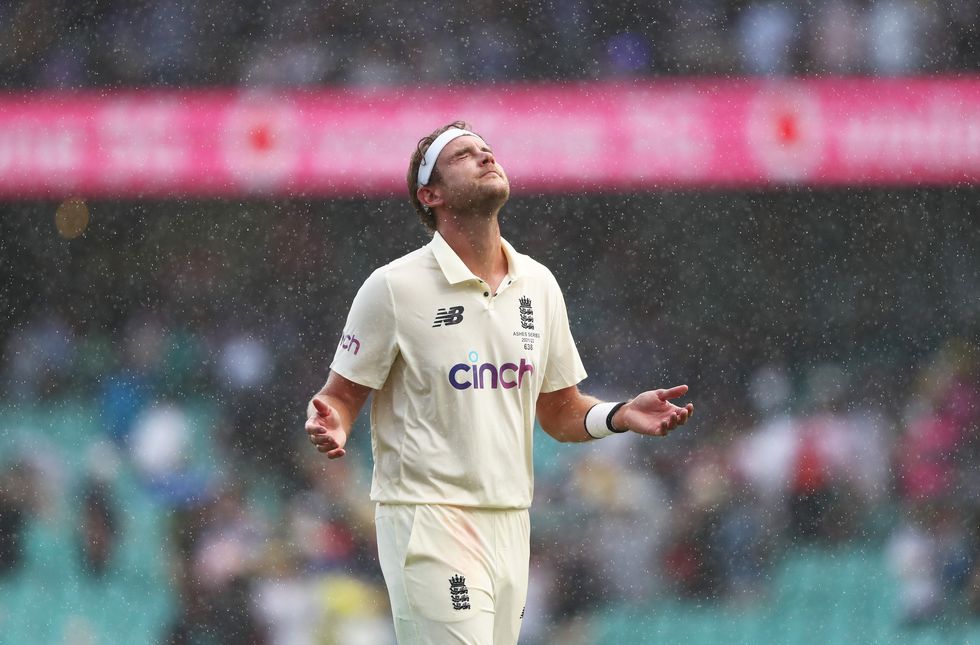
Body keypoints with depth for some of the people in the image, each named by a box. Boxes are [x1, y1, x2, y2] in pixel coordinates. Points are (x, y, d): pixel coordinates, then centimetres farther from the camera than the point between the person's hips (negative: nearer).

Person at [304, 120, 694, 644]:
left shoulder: (537, 284, 12)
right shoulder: (394, 287, -4)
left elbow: (560, 412, 19)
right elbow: (340, 394, 0)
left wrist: (622, 415, 0)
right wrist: (330, 428, -22)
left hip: (510, 524, 6)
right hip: (429, 522, -6)